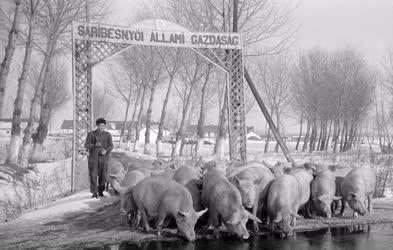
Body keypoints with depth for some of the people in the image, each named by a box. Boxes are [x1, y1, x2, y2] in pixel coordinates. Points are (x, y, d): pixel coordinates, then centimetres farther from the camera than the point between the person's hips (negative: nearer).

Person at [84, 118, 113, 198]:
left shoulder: (108, 135, 3)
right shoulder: (91, 134, -2)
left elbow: (110, 146, 0)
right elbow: (86, 145, -6)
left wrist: (106, 150, -21)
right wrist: (95, 145, -24)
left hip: (103, 157, 2)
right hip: (93, 157, -2)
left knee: (103, 175, 4)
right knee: (93, 176, -6)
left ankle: (101, 191, 21)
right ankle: (94, 193, -2)